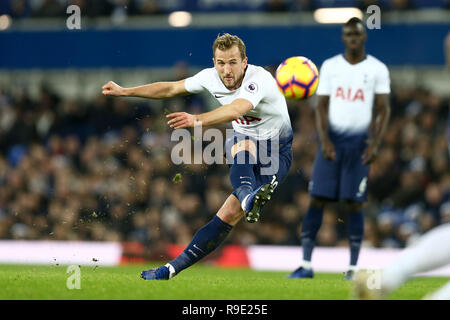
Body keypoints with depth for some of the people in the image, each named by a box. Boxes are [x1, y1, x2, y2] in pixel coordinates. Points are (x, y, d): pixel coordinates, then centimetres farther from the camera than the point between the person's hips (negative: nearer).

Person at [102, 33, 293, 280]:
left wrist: (197, 120, -61)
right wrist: (125, 91, 8)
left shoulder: (259, 79, -28)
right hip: (241, 138, 4)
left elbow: (236, 110, -47)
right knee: (243, 145, -34)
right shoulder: (211, 77, -8)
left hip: (277, 153, -4)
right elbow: (171, 88, 7)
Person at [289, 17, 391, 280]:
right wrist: (325, 140, -8)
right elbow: (322, 105, 5)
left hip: (359, 142, -2)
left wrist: (376, 143, -11)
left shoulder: (378, 69, 3)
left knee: (354, 203, -4)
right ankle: (306, 264, 0)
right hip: (332, 138, 2)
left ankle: (353, 267, 3)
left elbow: (384, 109, 1)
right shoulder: (330, 66, 7)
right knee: (317, 199, -3)